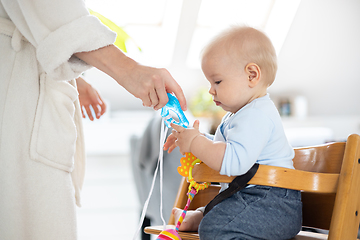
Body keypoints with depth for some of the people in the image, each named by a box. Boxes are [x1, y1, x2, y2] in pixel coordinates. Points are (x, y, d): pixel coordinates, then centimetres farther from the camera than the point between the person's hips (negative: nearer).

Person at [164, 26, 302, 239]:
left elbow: (234, 161, -35)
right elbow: (224, 147, 33)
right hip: (249, 196, 12)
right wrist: (195, 140, 19)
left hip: (272, 203, -12)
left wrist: (195, 143, -25)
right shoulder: (246, 112, 18)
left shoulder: (256, 116, -21)